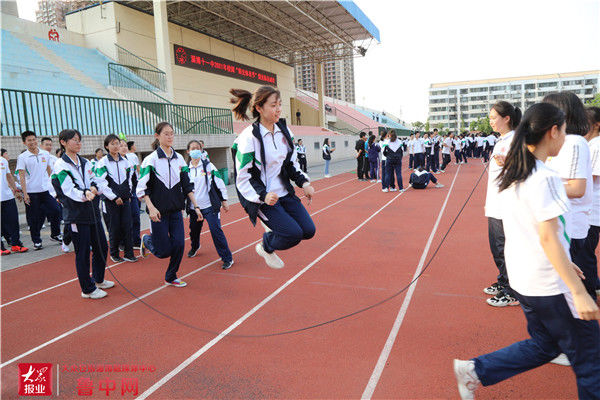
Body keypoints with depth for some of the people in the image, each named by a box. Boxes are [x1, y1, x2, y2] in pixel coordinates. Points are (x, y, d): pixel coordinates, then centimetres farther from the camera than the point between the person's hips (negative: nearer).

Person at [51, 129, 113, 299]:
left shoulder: (85, 163, 13)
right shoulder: (61, 165, -7)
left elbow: (95, 181, 9)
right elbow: (68, 190, -17)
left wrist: (94, 187, -14)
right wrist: (85, 194, -35)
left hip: (93, 211, 7)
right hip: (76, 214, -7)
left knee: (101, 246, 14)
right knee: (83, 252, 0)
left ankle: (98, 280, 34)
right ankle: (88, 289, 13)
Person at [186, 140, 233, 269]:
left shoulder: (208, 166, -3)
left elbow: (219, 183, -2)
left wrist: (224, 200, -3)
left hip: (210, 206, -4)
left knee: (216, 231, -11)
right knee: (194, 231, 18)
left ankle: (227, 258, -1)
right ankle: (195, 247, 51)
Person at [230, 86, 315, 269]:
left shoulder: (283, 130, 4)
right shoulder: (248, 137, -18)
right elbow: (242, 178, -15)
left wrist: (303, 182, 2)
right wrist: (263, 196, -28)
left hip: (284, 192, 7)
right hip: (262, 199, -7)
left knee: (309, 230, -1)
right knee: (294, 234, -14)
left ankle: (274, 228, 26)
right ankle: (265, 247, 17)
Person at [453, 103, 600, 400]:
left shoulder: (511, 175, 7)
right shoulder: (545, 178, -20)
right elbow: (548, 237, -23)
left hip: (522, 276, 9)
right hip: (549, 285, -9)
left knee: (543, 345, 22)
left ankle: (474, 371, 20)